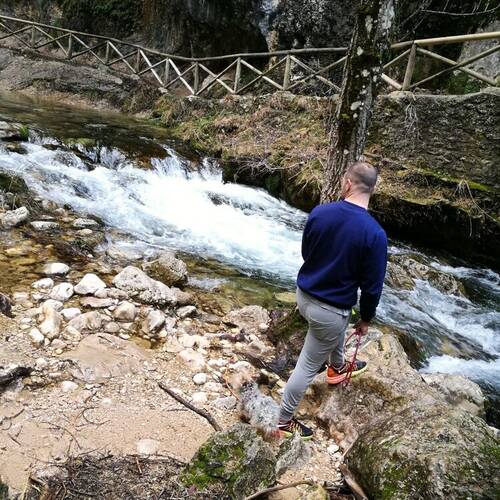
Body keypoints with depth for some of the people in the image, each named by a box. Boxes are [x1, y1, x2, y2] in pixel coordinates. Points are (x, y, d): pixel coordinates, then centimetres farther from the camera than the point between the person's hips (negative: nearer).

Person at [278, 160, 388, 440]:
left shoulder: (319, 213, -11)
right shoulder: (375, 234, -23)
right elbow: (372, 286, -15)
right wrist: (366, 319, 3)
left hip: (304, 295, 6)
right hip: (331, 309, -6)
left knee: (338, 326, 36)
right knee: (308, 367, 11)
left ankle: (338, 367, 63)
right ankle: (285, 422, 30)